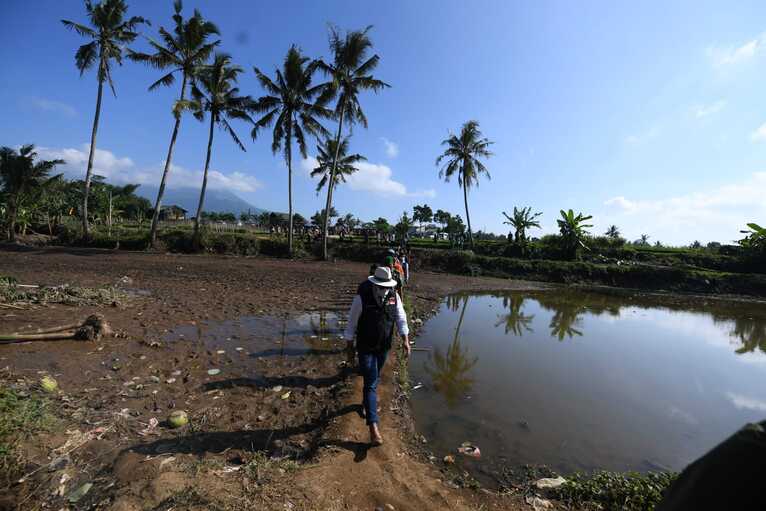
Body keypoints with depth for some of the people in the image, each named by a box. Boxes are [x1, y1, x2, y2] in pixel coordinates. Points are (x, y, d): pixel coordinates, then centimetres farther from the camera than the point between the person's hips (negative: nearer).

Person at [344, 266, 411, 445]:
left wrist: (405, 339, -17)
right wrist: (350, 343, -3)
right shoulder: (362, 297, -22)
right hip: (366, 347, -4)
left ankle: (366, 403, 49)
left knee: (374, 379, 23)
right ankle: (373, 426, -1)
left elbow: (401, 318, -8)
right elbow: (352, 321, -11)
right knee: (371, 384, -6)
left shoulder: (394, 296, -9)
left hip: (384, 346, 5)